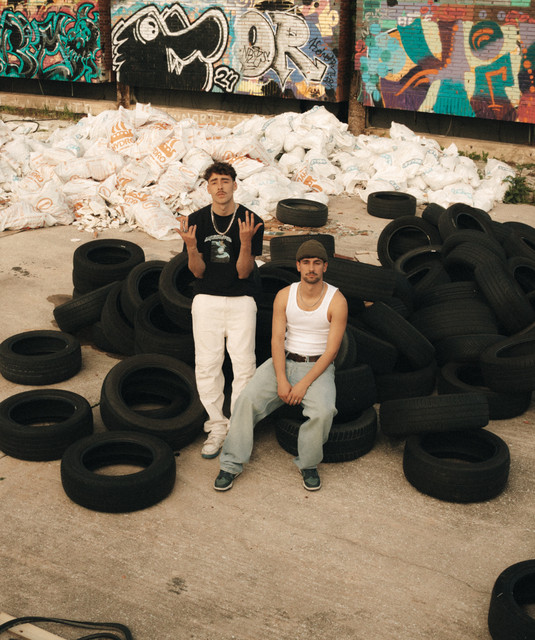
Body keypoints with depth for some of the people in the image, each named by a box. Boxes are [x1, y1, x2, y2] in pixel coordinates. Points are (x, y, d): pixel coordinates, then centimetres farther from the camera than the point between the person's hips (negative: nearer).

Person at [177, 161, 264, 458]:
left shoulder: (251, 222, -7)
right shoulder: (197, 220, -1)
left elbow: (243, 272, -9)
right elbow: (198, 270, -1)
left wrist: (246, 242, -25)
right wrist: (191, 247, -20)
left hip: (241, 301, -2)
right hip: (206, 300, 2)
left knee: (244, 364, -4)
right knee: (207, 364, 1)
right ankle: (217, 426, 14)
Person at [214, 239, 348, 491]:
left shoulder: (337, 301, -11)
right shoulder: (284, 296, -3)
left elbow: (331, 350, -13)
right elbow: (277, 340, -7)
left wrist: (304, 384, -20)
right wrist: (282, 381, -19)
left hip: (318, 367, -2)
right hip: (284, 361, 3)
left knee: (323, 411, -31)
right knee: (248, 399, -21)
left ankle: (308, 464, -6)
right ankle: (231, 463, -11)